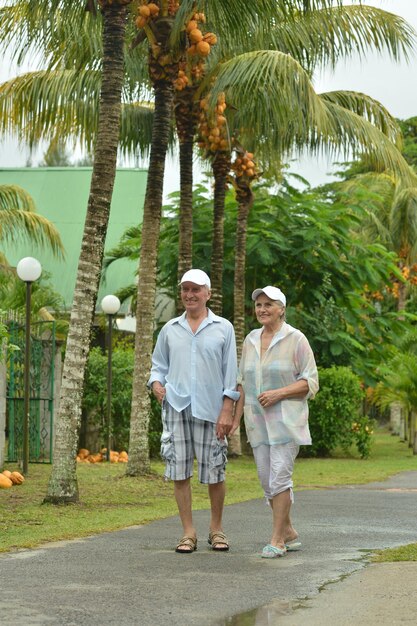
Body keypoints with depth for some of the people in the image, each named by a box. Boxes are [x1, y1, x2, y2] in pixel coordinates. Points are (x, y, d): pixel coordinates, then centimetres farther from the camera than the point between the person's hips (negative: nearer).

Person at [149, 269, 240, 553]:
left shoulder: (223, 328, 5)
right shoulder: (170, 329, 12)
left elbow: (231, 373, 2)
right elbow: (159, 364, 19)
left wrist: (227, 410, -5)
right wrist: (156, 382, -3)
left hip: (210, 410, -2)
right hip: (176, 407, 2)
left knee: (214, 473, 2)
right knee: (179, 471, 1)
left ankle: (216, 529, 19)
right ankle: (189, 532, 9)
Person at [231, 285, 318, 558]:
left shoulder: (296, 339, -5)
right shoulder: (251, 340, 12)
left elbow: (311, 382, -5)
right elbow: (243, 382, 18)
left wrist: (278, 393, -16)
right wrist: (237, 416, 12)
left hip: (286, 419, -6)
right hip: (258, 420, 6)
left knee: (280, 477, -11)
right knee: (267, 480, 6)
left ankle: (277, 540, -6)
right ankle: (290, 534, 18)